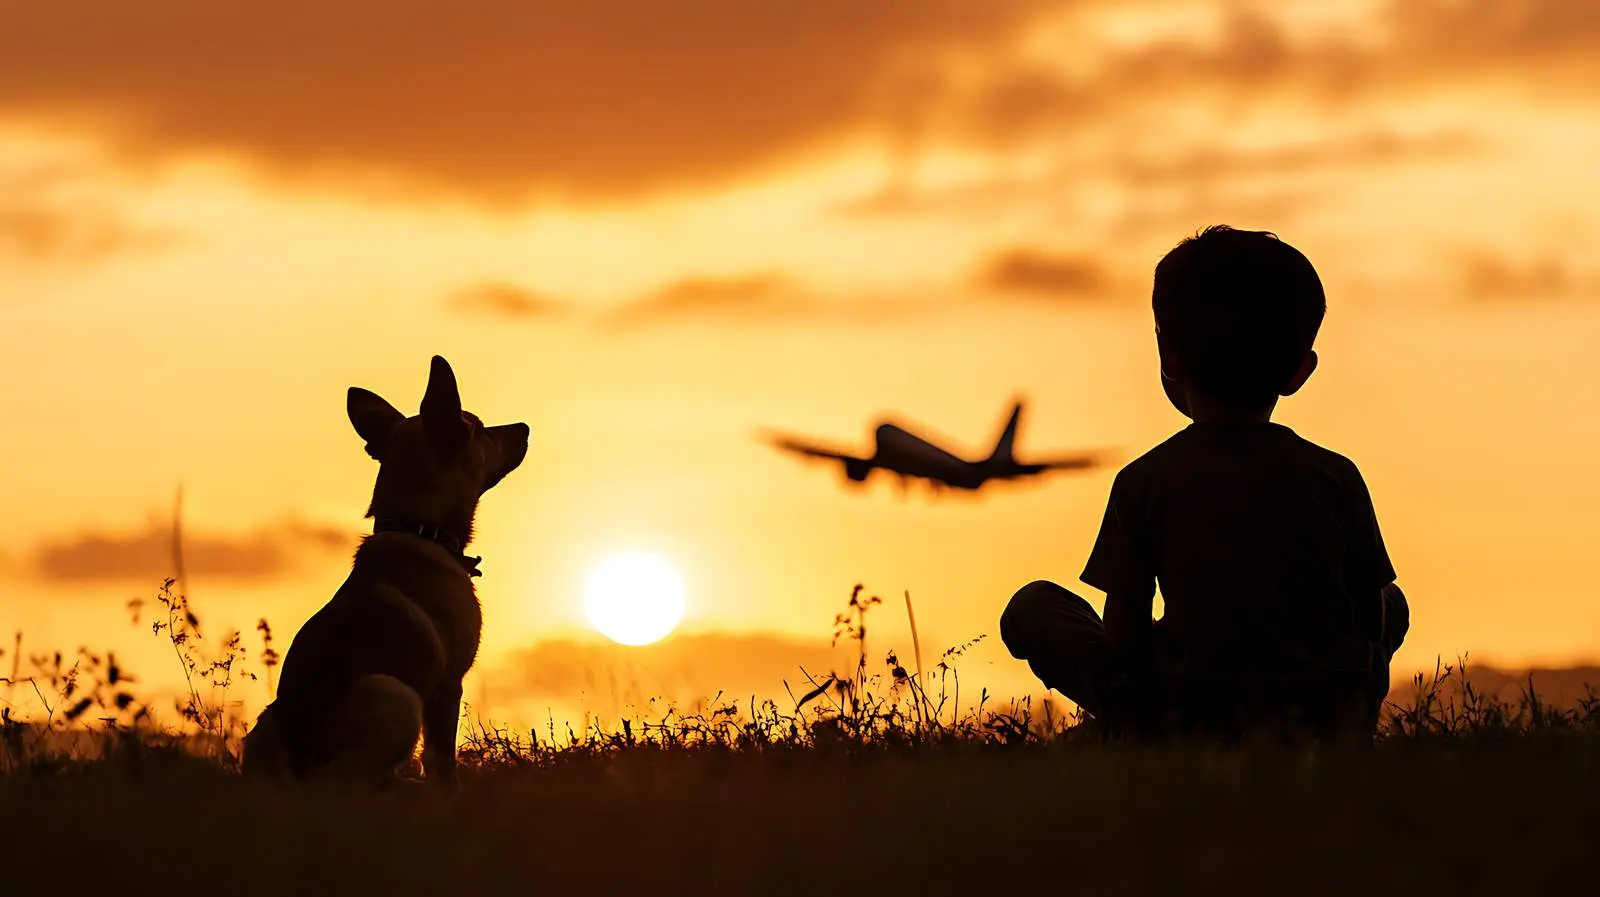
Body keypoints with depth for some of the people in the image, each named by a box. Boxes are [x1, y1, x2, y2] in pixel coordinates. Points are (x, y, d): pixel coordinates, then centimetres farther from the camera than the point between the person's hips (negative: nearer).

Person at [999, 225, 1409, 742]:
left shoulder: (1143, 484, -4)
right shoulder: (1336, 479, 0)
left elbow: (1124, 645, -3)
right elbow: (1374, 619, 5)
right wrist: (1353, 722, 17)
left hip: (1188, 725, -1)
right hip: (1328, 730, 1)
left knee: (1034, 609, 15)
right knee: (1393, 605, 33)